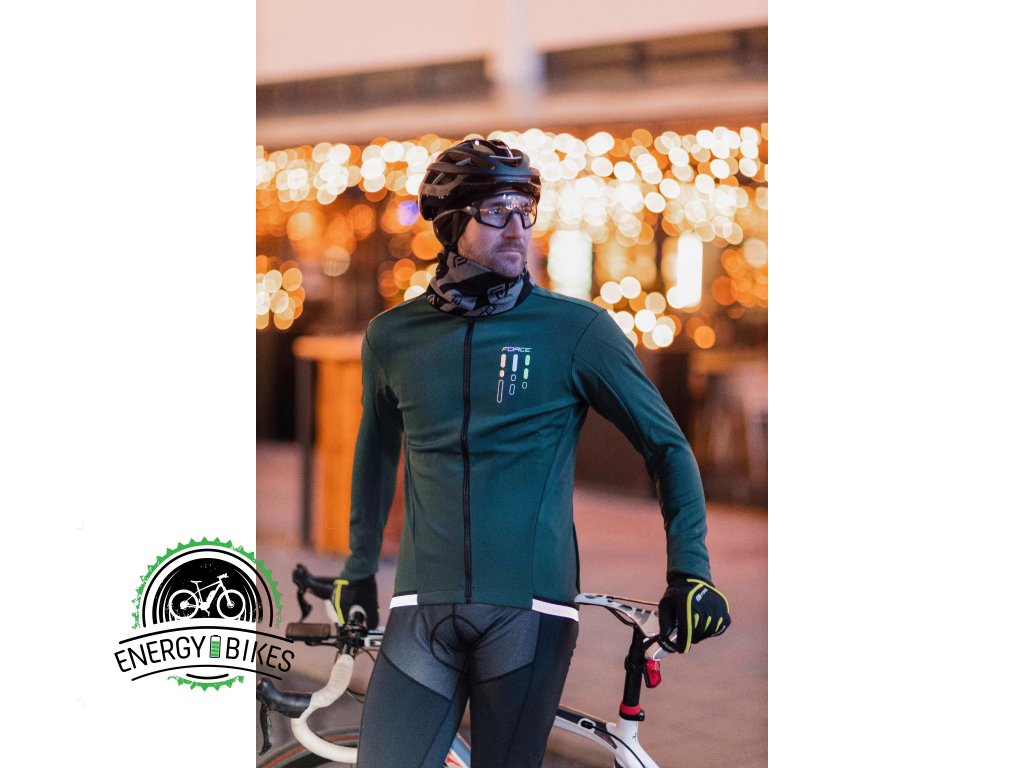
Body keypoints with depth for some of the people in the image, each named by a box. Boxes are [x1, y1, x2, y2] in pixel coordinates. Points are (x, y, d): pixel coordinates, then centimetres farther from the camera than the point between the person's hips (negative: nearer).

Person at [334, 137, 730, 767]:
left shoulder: (577, 328, -1)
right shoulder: (392, 336, 7)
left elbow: (667, 446, 4)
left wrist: (691, 572, -3)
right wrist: (359, 570, 27)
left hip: (530, 611, -2)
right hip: (423, 612, 2)